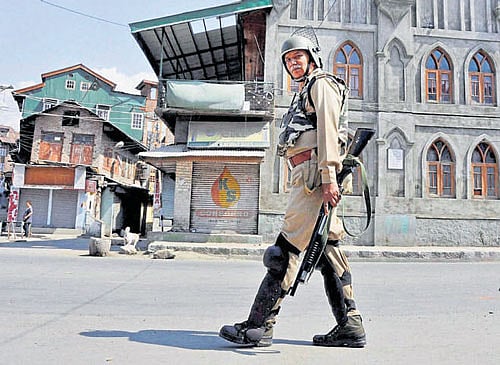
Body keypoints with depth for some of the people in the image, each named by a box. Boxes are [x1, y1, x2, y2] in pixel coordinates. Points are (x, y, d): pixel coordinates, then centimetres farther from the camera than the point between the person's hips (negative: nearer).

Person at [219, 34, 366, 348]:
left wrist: (329, 178, -22)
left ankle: (259, 325, -7)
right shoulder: (305, 94, 33)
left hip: (315, 173, -10)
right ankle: (350, 326, 9)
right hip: (309, 176, 10)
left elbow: (328, 130, -11)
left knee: (286, 248, -12)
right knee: (327, 249, 5)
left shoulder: (322, 84, 4)